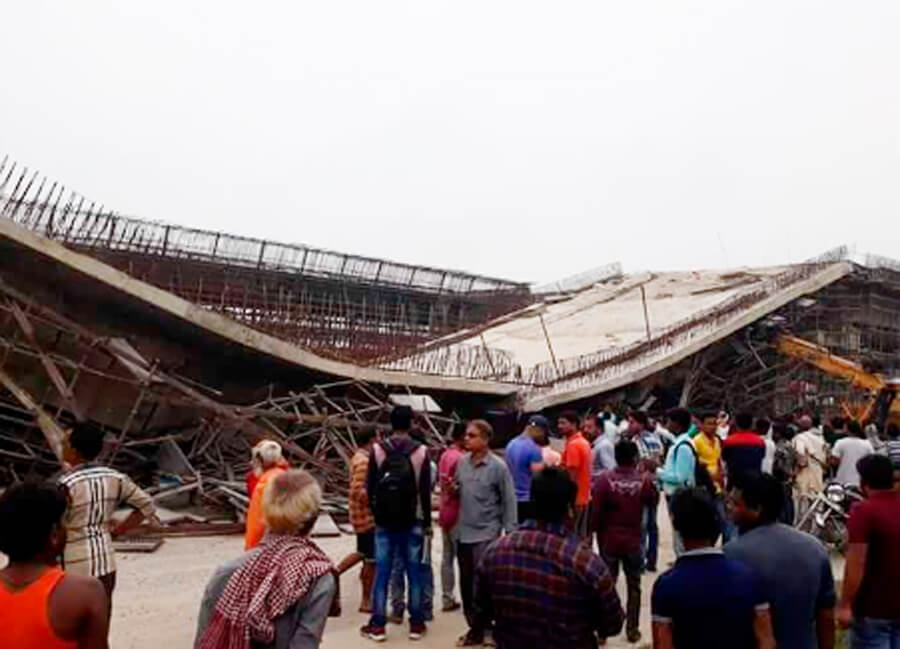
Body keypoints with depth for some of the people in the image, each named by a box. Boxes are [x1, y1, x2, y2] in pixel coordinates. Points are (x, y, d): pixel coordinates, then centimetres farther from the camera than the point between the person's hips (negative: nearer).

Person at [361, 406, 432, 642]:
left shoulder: (377, 450, -4)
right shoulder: (421, 452, -8)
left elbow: (370, 487, 1)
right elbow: (425, 491, -4)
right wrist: (427, 521, 5)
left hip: (384, 522, 1)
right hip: (412, 523, -1)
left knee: (382, 573, 7)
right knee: (414, 573, 9)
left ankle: (377, 625, 12)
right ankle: (416, 624, 15)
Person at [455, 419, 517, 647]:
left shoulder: (498, 466, -11)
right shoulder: (461, 462, 3)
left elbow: (509, 501, -8)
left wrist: (510, 532, -9)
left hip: (487, 534, -5)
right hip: (464, 532, 5)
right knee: (466, 583, 13)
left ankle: (481, 629, 14)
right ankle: (474, 627, 28)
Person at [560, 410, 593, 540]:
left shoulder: (572, 445, -17)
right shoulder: (584, 442, 13)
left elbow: (572, 476, -20)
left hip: (576, 499, -9)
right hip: (585, 497, 10)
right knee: (584, 536, 14)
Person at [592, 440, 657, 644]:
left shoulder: (604, 479, -14)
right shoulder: (644, 480, -11)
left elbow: (596, 510, -11)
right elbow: (653, 502, 8)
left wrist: (596, 532, 4)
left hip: (609, 540, 0)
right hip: (633, 540, 0)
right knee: (633, 586, 14)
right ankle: (632, 630, 19)